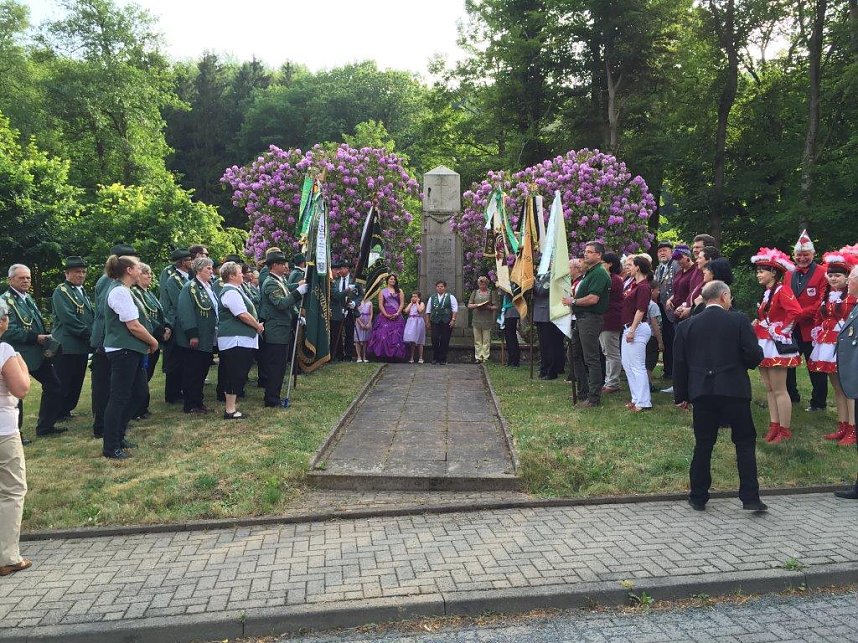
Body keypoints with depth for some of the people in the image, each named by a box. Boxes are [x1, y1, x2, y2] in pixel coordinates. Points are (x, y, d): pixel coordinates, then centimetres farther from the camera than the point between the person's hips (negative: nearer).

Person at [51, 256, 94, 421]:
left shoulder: (82, 291, 18)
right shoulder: (61, 291, -8)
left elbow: (91, 315, 19)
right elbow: (68, 318, -18)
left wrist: (94, 333, 2)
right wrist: (89, 333, -17)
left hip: (82, 346, 8)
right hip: (67, 346, -8)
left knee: (77, 382, 13)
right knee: (63, 383, -1)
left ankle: (66, 410, 23)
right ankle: (56, 414, 9)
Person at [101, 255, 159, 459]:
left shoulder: (121, 289, 15)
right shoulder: (120, 292, -17)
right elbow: (133, 326, -20)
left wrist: (148, 342, 9)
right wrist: (153, 342, -6)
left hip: (131, 351, 10)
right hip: (123, 352, -10)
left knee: (139, 393, 16)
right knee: (119, 398, -2)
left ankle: (118, 436, 27)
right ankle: (110, 448, 9)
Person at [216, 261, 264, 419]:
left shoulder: (234, 290, 19)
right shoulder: (231, 292, -15)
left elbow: (246, 311, 26)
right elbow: (243, 314, -20)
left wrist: (256, 325, 15)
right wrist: (258, 326, -7)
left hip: (240, 340, 11)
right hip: (235, 340, -11)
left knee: (233, 375, 13)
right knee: (236, 375, -7)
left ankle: (230, 405, 20)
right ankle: (230, 410, -2)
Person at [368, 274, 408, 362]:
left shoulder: (399, 291, 14)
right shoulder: (382, 291, 11)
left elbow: (402, 303, 6)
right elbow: (380, 305, 3)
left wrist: (397, 313, -8)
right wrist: (386, 315, -10)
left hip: (397, 316, 1)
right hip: (385, 315, -1)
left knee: (397, 335, -6)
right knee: (384, 334, -11)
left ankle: (396, 355, -4)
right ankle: (384, 355, -8)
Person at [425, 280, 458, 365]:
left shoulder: (450, 297, 7)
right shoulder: (432, 298, 14)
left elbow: (455, 309, 1)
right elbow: (428, 311, 16)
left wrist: (453, 320, -8)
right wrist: (428, 321, 10)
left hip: (446, 323, -1)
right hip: (435, 322, 2)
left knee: (445, 341, -1)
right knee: (435, 340, -7)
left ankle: (443, 359, 8)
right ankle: (435, 358, 5)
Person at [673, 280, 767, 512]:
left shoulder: (687, 325, 5)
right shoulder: (739, 320, -3)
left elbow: (680, 363, 6)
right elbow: (754, 355, -9)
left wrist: (681, 396, 14)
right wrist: (753, 359, 16)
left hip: (701, 392, 2)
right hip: (734, 390, -2)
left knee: (703, 444, 10)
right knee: (745, 442, 9)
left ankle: (698, 497, 15)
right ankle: (750, 498, 8)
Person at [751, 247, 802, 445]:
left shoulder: (782, 290, -13)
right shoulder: (767, 292, 15)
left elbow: (795, 311, -26)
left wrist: (781, 330, -19)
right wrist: (757, 325, 8)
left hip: (776, 345, -9)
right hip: (764, 344, 9)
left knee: (779, 390, -3)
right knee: (769, 389, 12)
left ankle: (785, 430, 5)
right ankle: (774, 426, 19)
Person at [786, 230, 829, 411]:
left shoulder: (822, 273, -8)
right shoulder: (789, 274, 10)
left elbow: (823, 302, -15)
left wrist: (800, 314, -21)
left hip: (812, 329, -6)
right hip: (791, 329, 6)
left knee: (816, 368, 6)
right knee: (787, 364, 13)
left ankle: (818, 402, 18)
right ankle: (792, 396, 29)